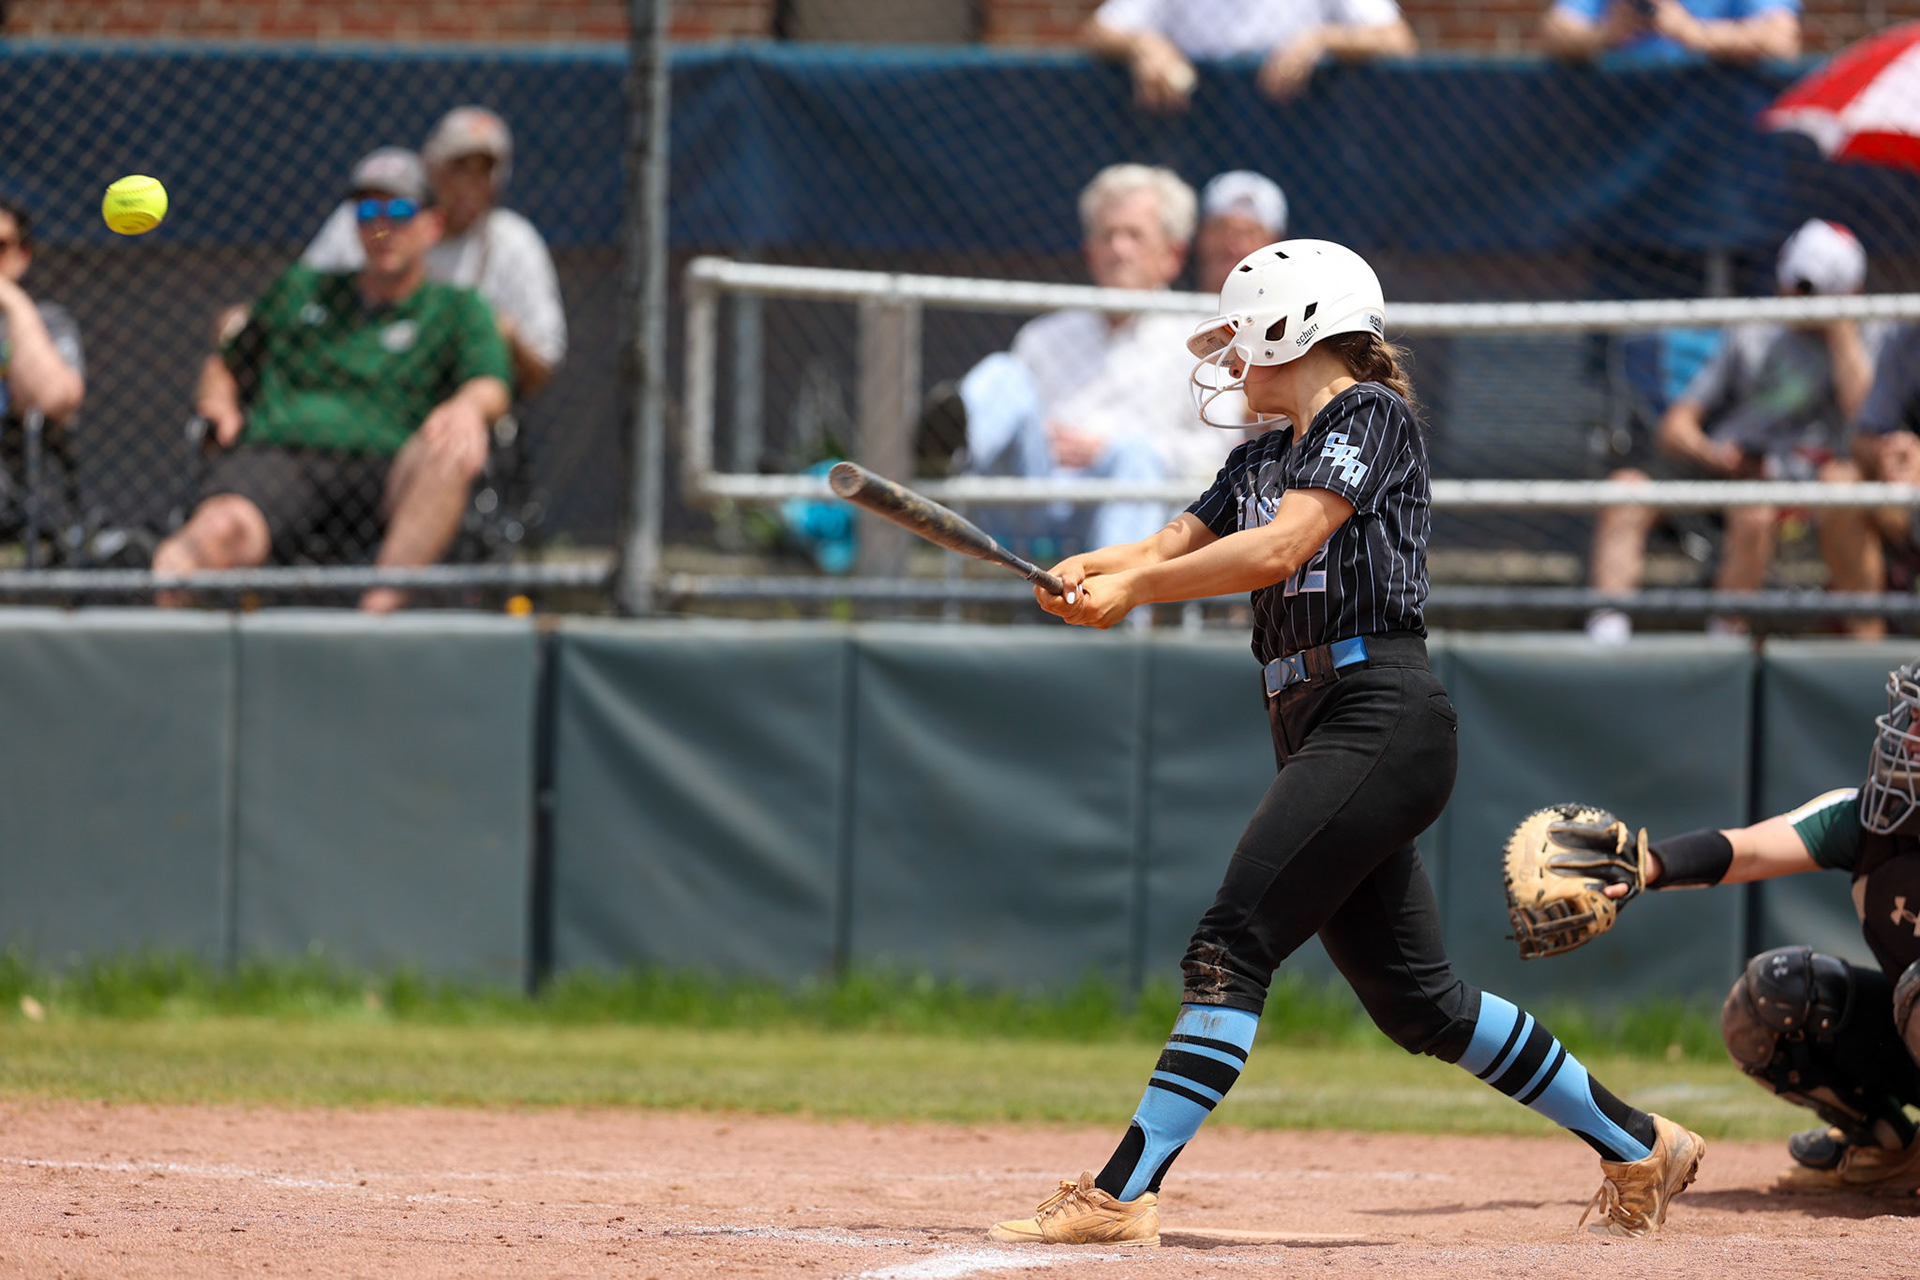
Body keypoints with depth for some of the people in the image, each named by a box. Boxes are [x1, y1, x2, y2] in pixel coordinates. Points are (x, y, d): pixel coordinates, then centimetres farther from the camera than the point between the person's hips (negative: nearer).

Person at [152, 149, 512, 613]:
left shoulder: (457, 309, 21)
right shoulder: (300, 288, 30)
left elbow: (491, 388, 3)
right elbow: (224, 365, 37)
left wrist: (466, 407, -23)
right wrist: (220, 403, 11)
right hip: (274, 453, 1)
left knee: (450, 453, -38)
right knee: (221, 529, -35)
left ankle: (381, 605, -49)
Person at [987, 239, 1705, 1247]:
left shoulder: (1371, 418, -4)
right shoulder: (1263, 459, 23)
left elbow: (1279, 549, -17)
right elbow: (1166, 550, 13)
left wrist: (1135, 588, -17)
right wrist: (1089, 572, -9)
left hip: (1381, 718, -10)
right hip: (1315, 733, 10)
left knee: (1231, 946, -17)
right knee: (1412, 997, 11)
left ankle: (1122, 1195, -23)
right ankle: (1637, 1146, 22)